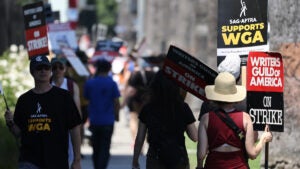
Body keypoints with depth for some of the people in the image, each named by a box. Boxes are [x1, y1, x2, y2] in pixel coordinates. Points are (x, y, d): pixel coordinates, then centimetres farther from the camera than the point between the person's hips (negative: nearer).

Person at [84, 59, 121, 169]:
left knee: (96, 148, 16)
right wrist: (116, 115, 6)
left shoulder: (89, 83, -2)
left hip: (94, 120, 2)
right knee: (105, 148, 1)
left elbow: (86, 98, 10)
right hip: (108, 121, -2)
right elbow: (116, 102, -7)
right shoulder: (112, 84, -8)